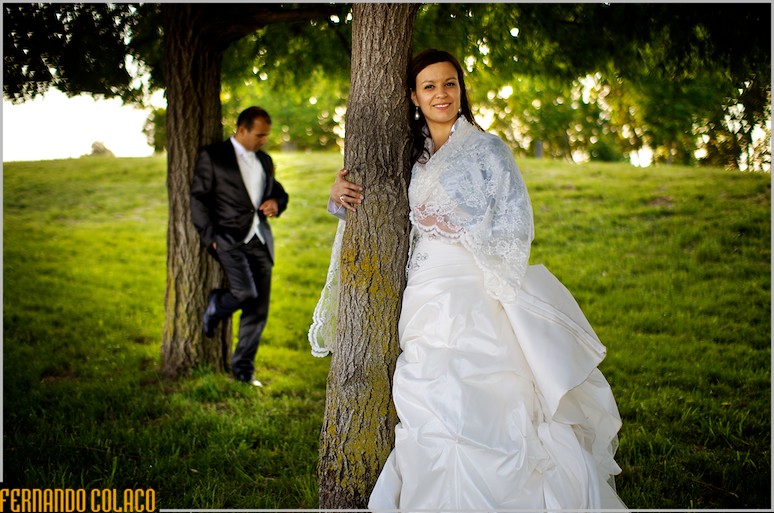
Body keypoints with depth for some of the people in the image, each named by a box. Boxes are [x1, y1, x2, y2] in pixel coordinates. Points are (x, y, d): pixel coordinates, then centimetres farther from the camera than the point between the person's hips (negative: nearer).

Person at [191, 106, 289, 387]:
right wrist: (211, 237, -12)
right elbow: (198, 199, -4)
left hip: (260, 240, 6)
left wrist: (277, 203, 4)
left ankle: (243, 368, 16)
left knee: (259, 309, 3)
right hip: (230, 237, -6)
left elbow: (278, 191, 29)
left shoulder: (265, 160, 18)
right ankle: (215, 307, 11)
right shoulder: (212, 156, -1)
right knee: (246, 293, -25)